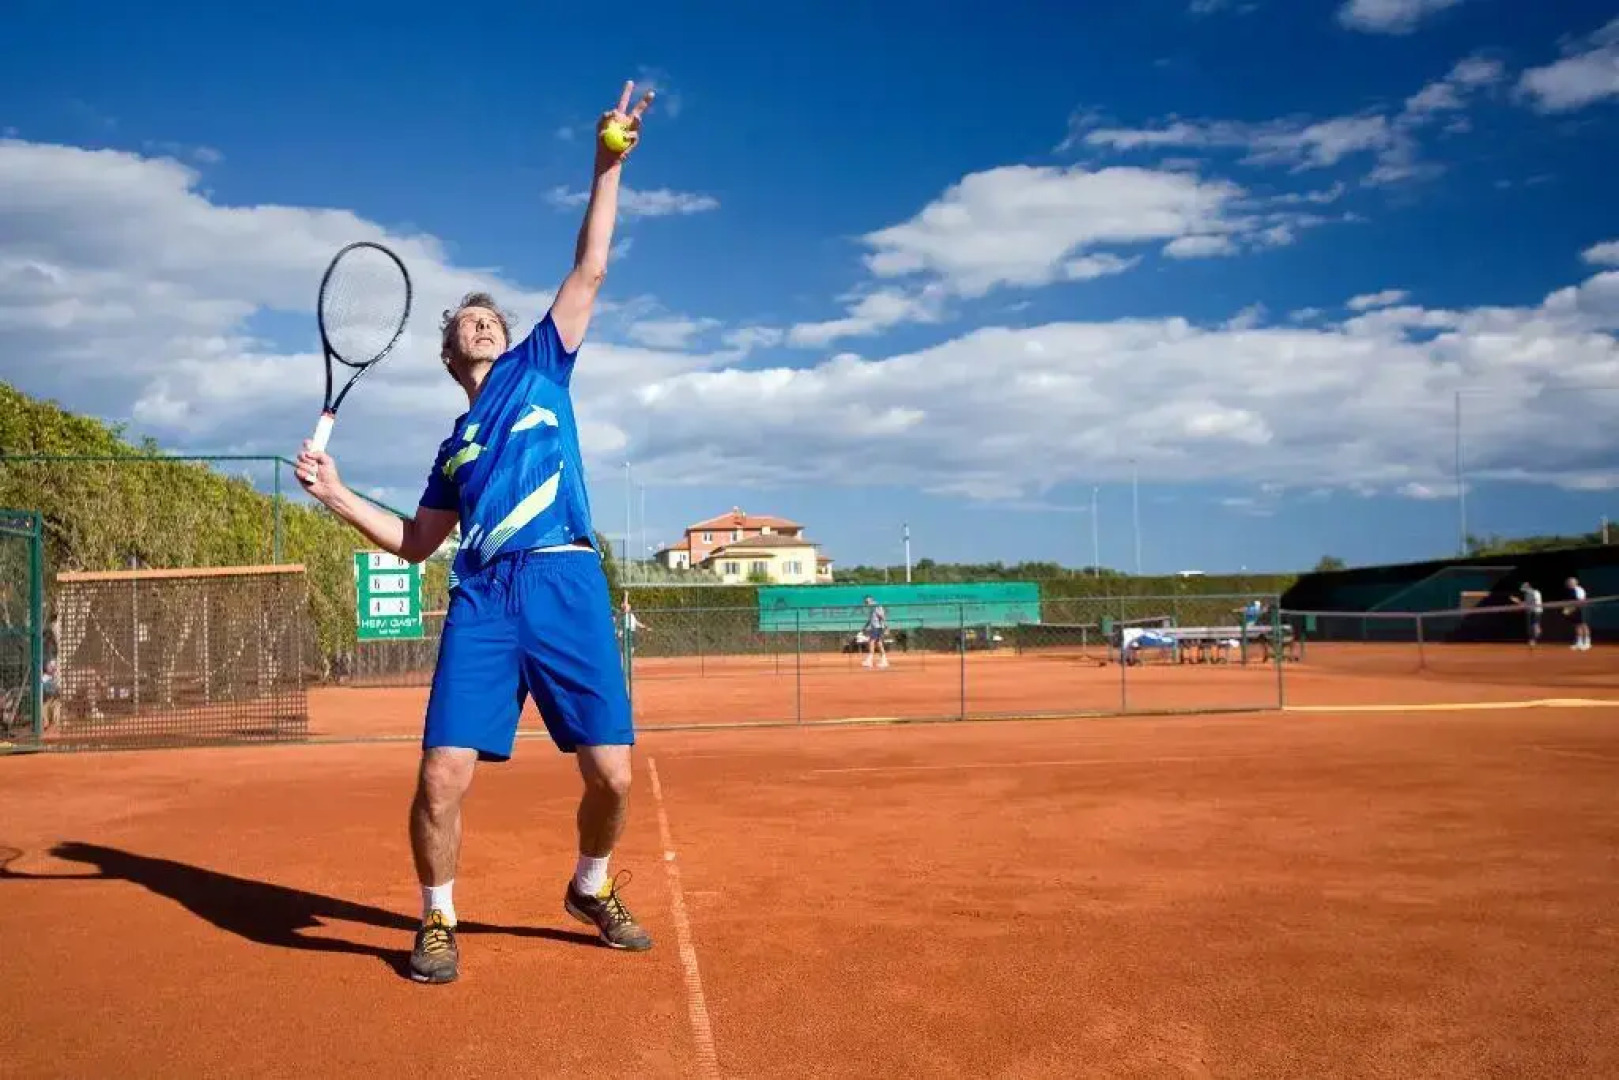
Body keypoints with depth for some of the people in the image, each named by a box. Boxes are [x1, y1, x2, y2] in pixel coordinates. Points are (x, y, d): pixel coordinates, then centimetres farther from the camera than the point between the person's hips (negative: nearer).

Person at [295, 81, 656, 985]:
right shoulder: (455, 443, 24)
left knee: (612, 776, -2)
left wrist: (608, 166, 5)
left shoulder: (541, 367, 18)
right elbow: (415, 544, 24)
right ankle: (438, 924, 16)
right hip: (483, 600, 2)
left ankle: (592, 889, 27)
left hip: (567, 585, -2)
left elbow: (590, 272, 11)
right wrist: (336, 494, 12)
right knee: (443, 777, -8)